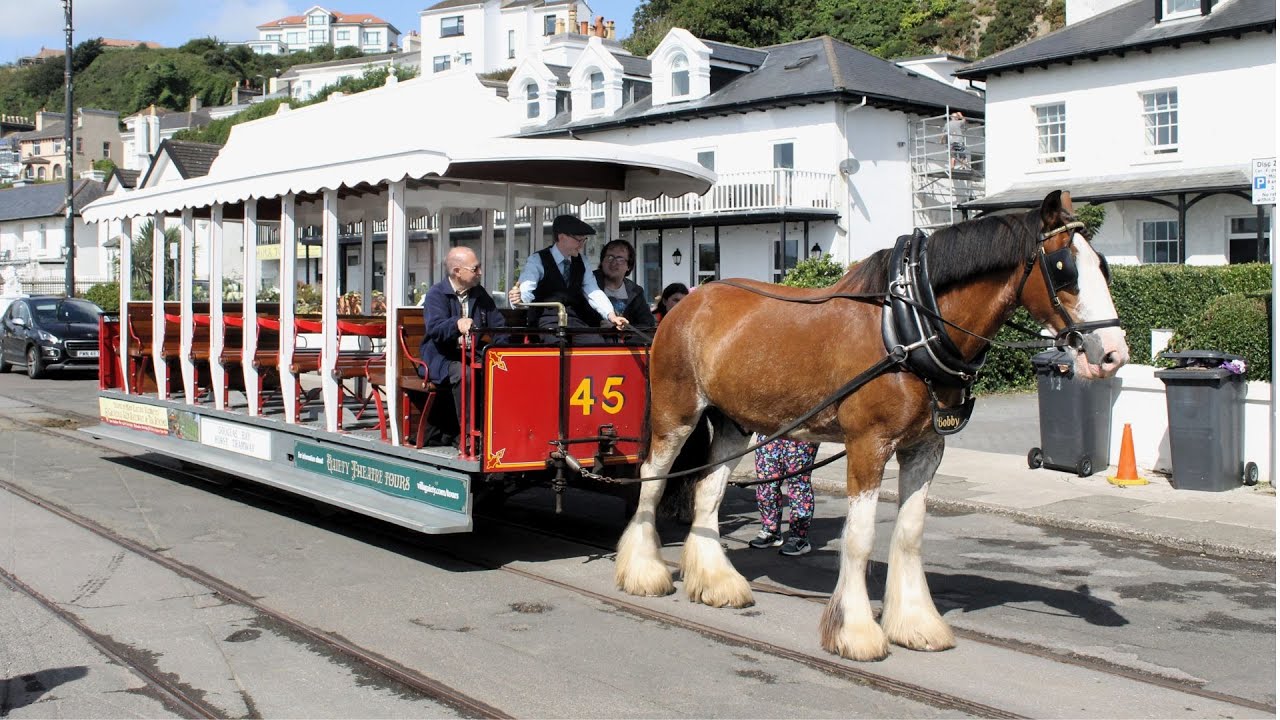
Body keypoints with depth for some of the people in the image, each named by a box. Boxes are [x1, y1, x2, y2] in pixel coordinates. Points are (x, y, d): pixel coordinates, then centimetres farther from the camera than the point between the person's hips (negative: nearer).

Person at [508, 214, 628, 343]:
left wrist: (611, 315, -11)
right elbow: (526, 291, -13)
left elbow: (593, 291, 7)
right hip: (549, 323, -5)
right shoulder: (537, 260, -3)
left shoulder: (581, 262, 13)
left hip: (577, 322, 5)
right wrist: (519, 298, -38)